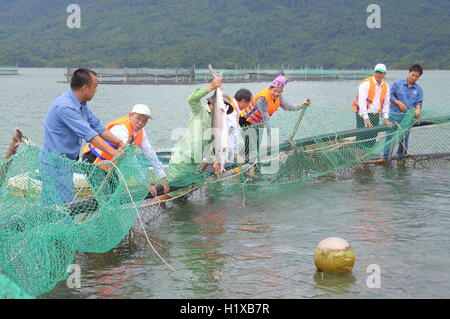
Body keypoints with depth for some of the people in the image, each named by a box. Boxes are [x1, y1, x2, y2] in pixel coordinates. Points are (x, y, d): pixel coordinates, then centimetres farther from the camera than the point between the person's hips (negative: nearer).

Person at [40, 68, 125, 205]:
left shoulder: (81, 104, 8)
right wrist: (114, 153, -27)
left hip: (66, 161, 10)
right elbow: (89, 135, -28)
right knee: (60, 206, -7)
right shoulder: (65, 106, -25)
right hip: (55, 163, -10)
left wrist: (119, 143, 5)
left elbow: (97, 126, 13)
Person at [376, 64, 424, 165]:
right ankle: (385, 157, 4)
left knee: (404, 138, 8)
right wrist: (399, 103, -13)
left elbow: (419, 102, 2)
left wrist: (418, 109, -19)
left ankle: (400, 157, 21)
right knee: (390, 135, -2)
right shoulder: (398, 83, 0)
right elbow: (391, 95, 0)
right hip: (395, 115, -2)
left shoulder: (418, 89, 7)